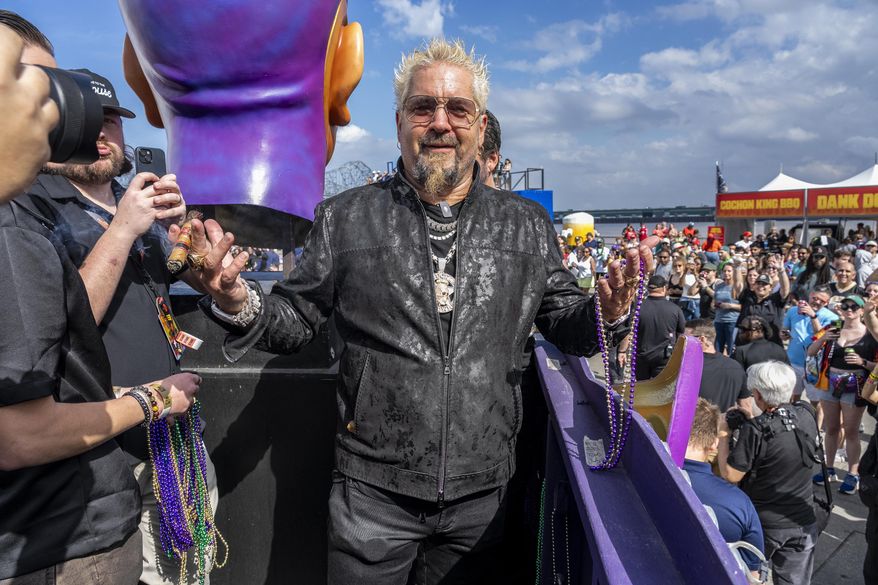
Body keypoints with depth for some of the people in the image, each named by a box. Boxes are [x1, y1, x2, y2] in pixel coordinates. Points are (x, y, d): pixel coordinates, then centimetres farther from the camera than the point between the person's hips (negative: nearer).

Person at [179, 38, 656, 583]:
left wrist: (607, 313, -15)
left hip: (481, 495, 2)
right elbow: (296, 318, 2)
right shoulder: (345, 218, -2)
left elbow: (564, 323, 6)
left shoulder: (528, 225, 2)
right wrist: (239, 304, -17)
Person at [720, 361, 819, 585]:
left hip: (764, 525, -4)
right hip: (803, 524, 5)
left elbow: (731, 475, -18)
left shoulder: (755, 430, -26)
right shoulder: (807, 415, -9)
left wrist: (723, 433, -10)